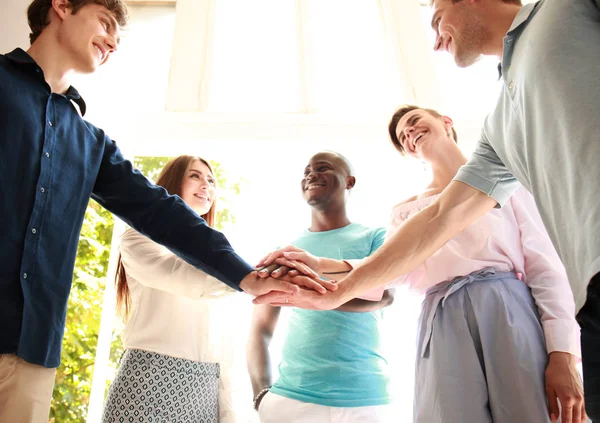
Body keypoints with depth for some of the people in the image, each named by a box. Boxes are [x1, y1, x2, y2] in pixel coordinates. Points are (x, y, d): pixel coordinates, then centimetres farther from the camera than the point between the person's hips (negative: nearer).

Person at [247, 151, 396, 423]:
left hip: (365, 401, -1)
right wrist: (262, 394, -6)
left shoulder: (375, 237, 2)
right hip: (289, 399, 2)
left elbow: (384, 294, -16)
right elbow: (260, 329, 9)